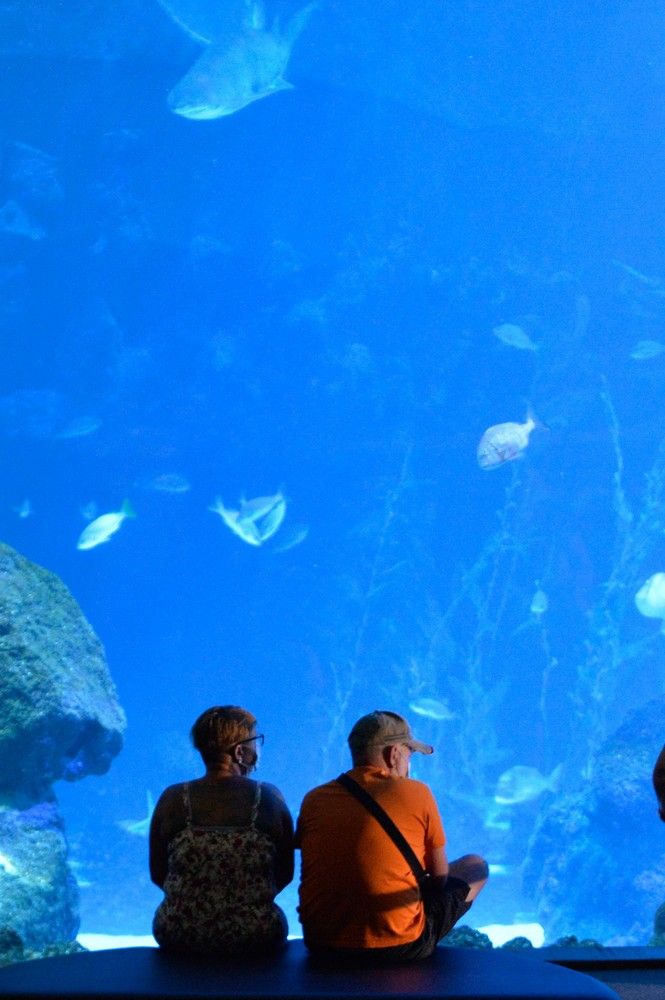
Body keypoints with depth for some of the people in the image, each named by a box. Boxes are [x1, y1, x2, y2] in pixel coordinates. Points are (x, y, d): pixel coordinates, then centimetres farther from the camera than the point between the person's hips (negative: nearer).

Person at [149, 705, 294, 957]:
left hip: (179, 938, 1)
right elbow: (285, 874, 1)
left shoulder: (173, 799, -7)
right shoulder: (269, 798, -8)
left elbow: (157, 874, 2)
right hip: (254, 942, -1)